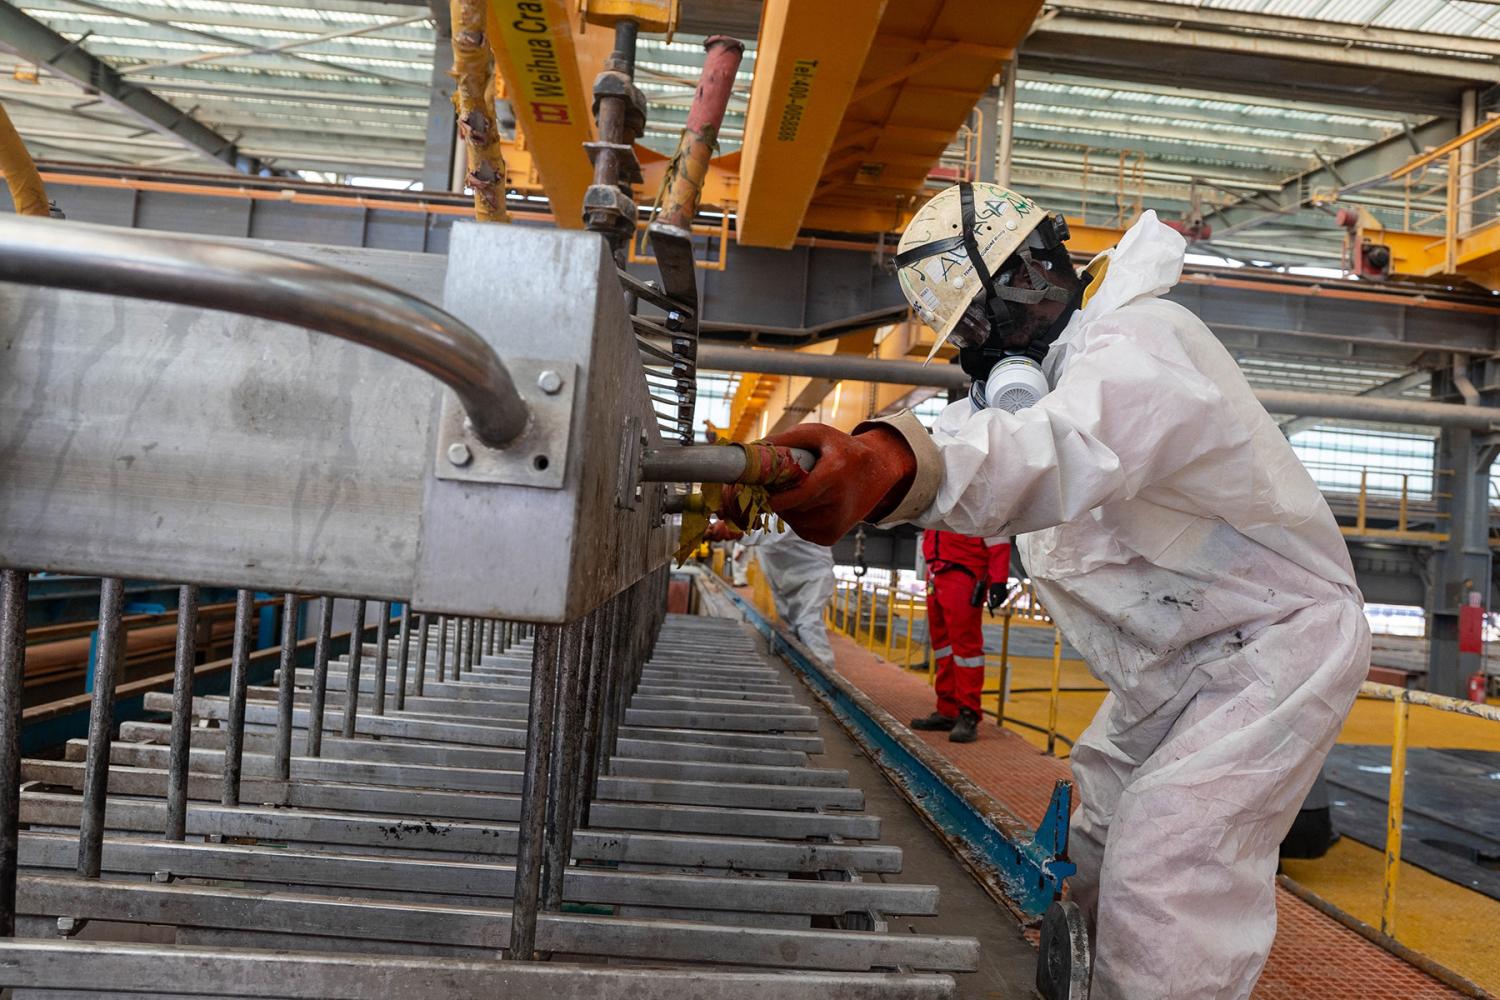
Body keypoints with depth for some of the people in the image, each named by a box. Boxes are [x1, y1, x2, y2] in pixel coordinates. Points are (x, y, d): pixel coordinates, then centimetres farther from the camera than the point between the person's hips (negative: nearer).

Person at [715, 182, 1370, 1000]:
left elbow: (1072, 450, -49)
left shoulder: (1138, 341, -28)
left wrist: (896, 464, -66)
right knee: (1097, 849, 17)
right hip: (1176, 665, 10)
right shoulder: (1034, 366, 6)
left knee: (1162, 887, -18)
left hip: (1277, 641, -10)